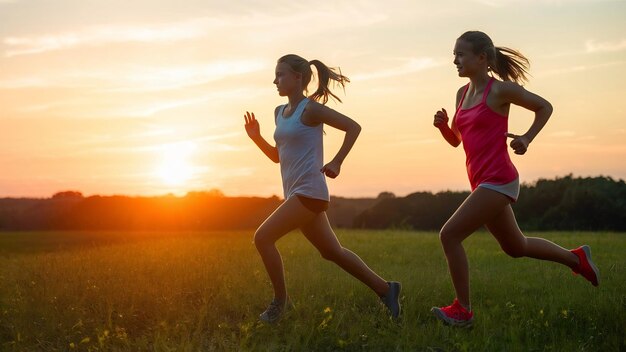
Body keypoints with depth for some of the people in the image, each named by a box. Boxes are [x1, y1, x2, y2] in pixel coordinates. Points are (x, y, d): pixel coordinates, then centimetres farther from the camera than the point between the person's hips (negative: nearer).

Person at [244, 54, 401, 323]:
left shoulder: (310, 109, -8)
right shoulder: (280, 112, 15)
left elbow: (353, 127, -9)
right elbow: (277, 156, 21)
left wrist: (336, 162, -14)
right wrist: (256, 138, 7)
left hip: (309, 191, -9)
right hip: (295, 192, 9)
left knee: (263, 238, -14)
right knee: (332, 252, 14)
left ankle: (280, 299, 0)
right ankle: (385, 289, 22)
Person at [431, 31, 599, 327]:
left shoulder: (500, 89, -9)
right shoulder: (462, 93, 11)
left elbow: (544, 107, 3)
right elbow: (456, 140, 18)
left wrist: (526, 139, -8)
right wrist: (442, 125, -2)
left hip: (498, 181, -9)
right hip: (484, 183, 9)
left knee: (449, 234, -15)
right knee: (515, 247, 21)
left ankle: (462, 310, -5)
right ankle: (576, 258, 40)